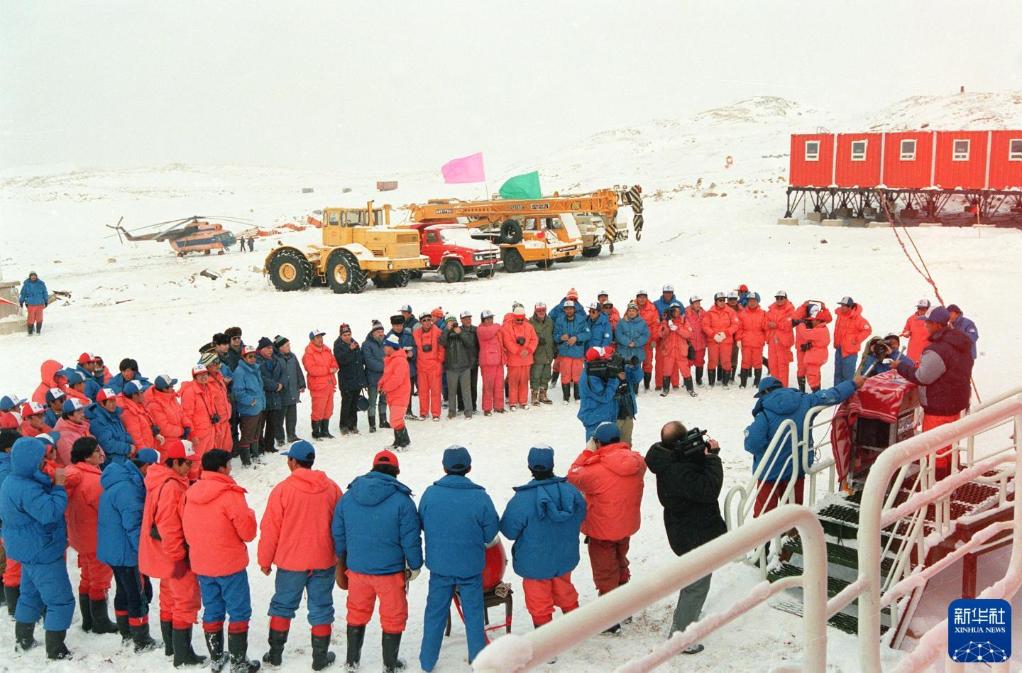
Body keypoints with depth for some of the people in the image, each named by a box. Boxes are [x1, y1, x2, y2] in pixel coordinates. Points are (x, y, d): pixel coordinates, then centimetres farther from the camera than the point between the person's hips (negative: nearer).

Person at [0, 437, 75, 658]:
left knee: (31, 594, 26)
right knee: (61, 600, -2)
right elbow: (50, 512, -34)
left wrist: (51, 485, -3)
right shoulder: (27, 489, -29)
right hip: (41, 552, -10)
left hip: (29, 550, 10)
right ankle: (55, 650, 5)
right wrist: (58, 486, -27)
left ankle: (23, 639, 40)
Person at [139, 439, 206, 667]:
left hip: (164, 554, 10)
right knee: (187, 601, -2)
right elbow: (169, 526, -26)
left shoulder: (161, 480, 8)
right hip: (175, 556, -10)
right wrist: (177, 556, -20)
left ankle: (171, 646, 35)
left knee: (169, 600, 21)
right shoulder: (171, 486, -24)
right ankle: (183, 655, 4)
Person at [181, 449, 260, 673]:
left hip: (201, 564, 6)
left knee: (212, 611, 17)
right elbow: (248, 532, -15)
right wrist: (249, 514, 2)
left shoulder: (191, 493, 1)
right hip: (230, 564, -6)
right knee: (239, 612, 6)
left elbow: (186, 530, 11)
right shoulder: (230, 494, -19)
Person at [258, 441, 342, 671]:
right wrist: (340, 556, 17)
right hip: (324, 561, 2)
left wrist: (265, 560, 5)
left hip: (290, 561, -1)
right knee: (321, 609, 11)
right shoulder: (331, 488, -3)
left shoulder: (282, 489, -13)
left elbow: (270, 529, -8)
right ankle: (320, 657, 17)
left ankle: (275, 654, 24)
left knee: (282, 606, 16)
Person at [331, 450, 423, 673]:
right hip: (390, 571, -4)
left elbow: (338, 533, 7)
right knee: (393, 617, 13)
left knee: (357, 613, 21)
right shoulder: (401, 500, -14)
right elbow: (410, 539, -12)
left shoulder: (348, 497, 0)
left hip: (356, 568, 4)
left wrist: (344, 560, 21)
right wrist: (415, 566, 2)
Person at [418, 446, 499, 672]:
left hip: (439, 564, 1)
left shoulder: (430, 494, -13)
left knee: (435, 613, 15)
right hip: (471, 566, -1)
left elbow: (423, 525, 1)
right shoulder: (480, 497, -16)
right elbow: (491, 536, -7)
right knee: (473, 613, 14)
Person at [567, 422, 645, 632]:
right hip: (626, 526, 6)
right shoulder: (637, 462, -14)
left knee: (605, 574, 11)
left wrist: (587, 452, -10)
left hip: (602, 531, -6)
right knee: (621, 566, 28)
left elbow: (573, 476, -15)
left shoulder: (597, 470, -31)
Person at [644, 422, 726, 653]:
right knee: (697, 585, 3)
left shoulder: (670, 461, -2)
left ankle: (683, 618, 48)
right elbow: (708, 489, -34)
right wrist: (713, 457, -28)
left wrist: (704, 452, -15)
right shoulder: (678, 472, -33)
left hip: (686, 532, 10)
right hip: (696, 536, -10)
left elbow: (697, 471, 4)